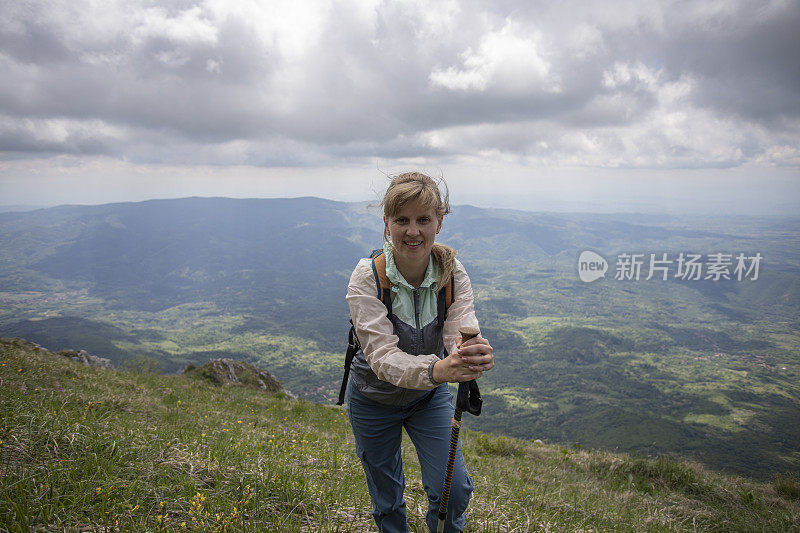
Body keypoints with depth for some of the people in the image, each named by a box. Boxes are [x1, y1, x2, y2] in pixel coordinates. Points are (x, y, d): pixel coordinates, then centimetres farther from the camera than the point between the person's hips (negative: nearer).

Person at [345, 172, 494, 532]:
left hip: (430, 396, 2)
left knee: (453, 490, -3)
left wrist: (478, 356, -58)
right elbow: (381, 356, -38)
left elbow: (462, 332, -33)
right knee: (387, 502, 15)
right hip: (374, 398, -1)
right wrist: (436, 370, -57)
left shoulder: (452, 273, -19)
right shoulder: (367, 277, -28)